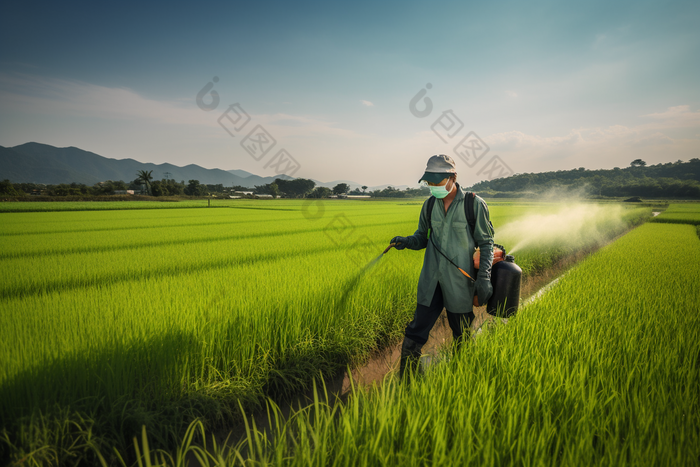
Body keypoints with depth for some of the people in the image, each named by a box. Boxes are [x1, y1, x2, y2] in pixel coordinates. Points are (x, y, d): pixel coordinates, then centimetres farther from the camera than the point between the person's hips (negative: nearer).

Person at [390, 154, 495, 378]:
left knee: (462, 338, 13)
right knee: (415, 335, 3)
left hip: (459, 282, -3)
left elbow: (486, 243, -2)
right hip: (431, 281, 3)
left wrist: (484, 277, -13)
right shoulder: (429, 205, 5)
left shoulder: (475, 205, -7)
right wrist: (405, 241, -10)